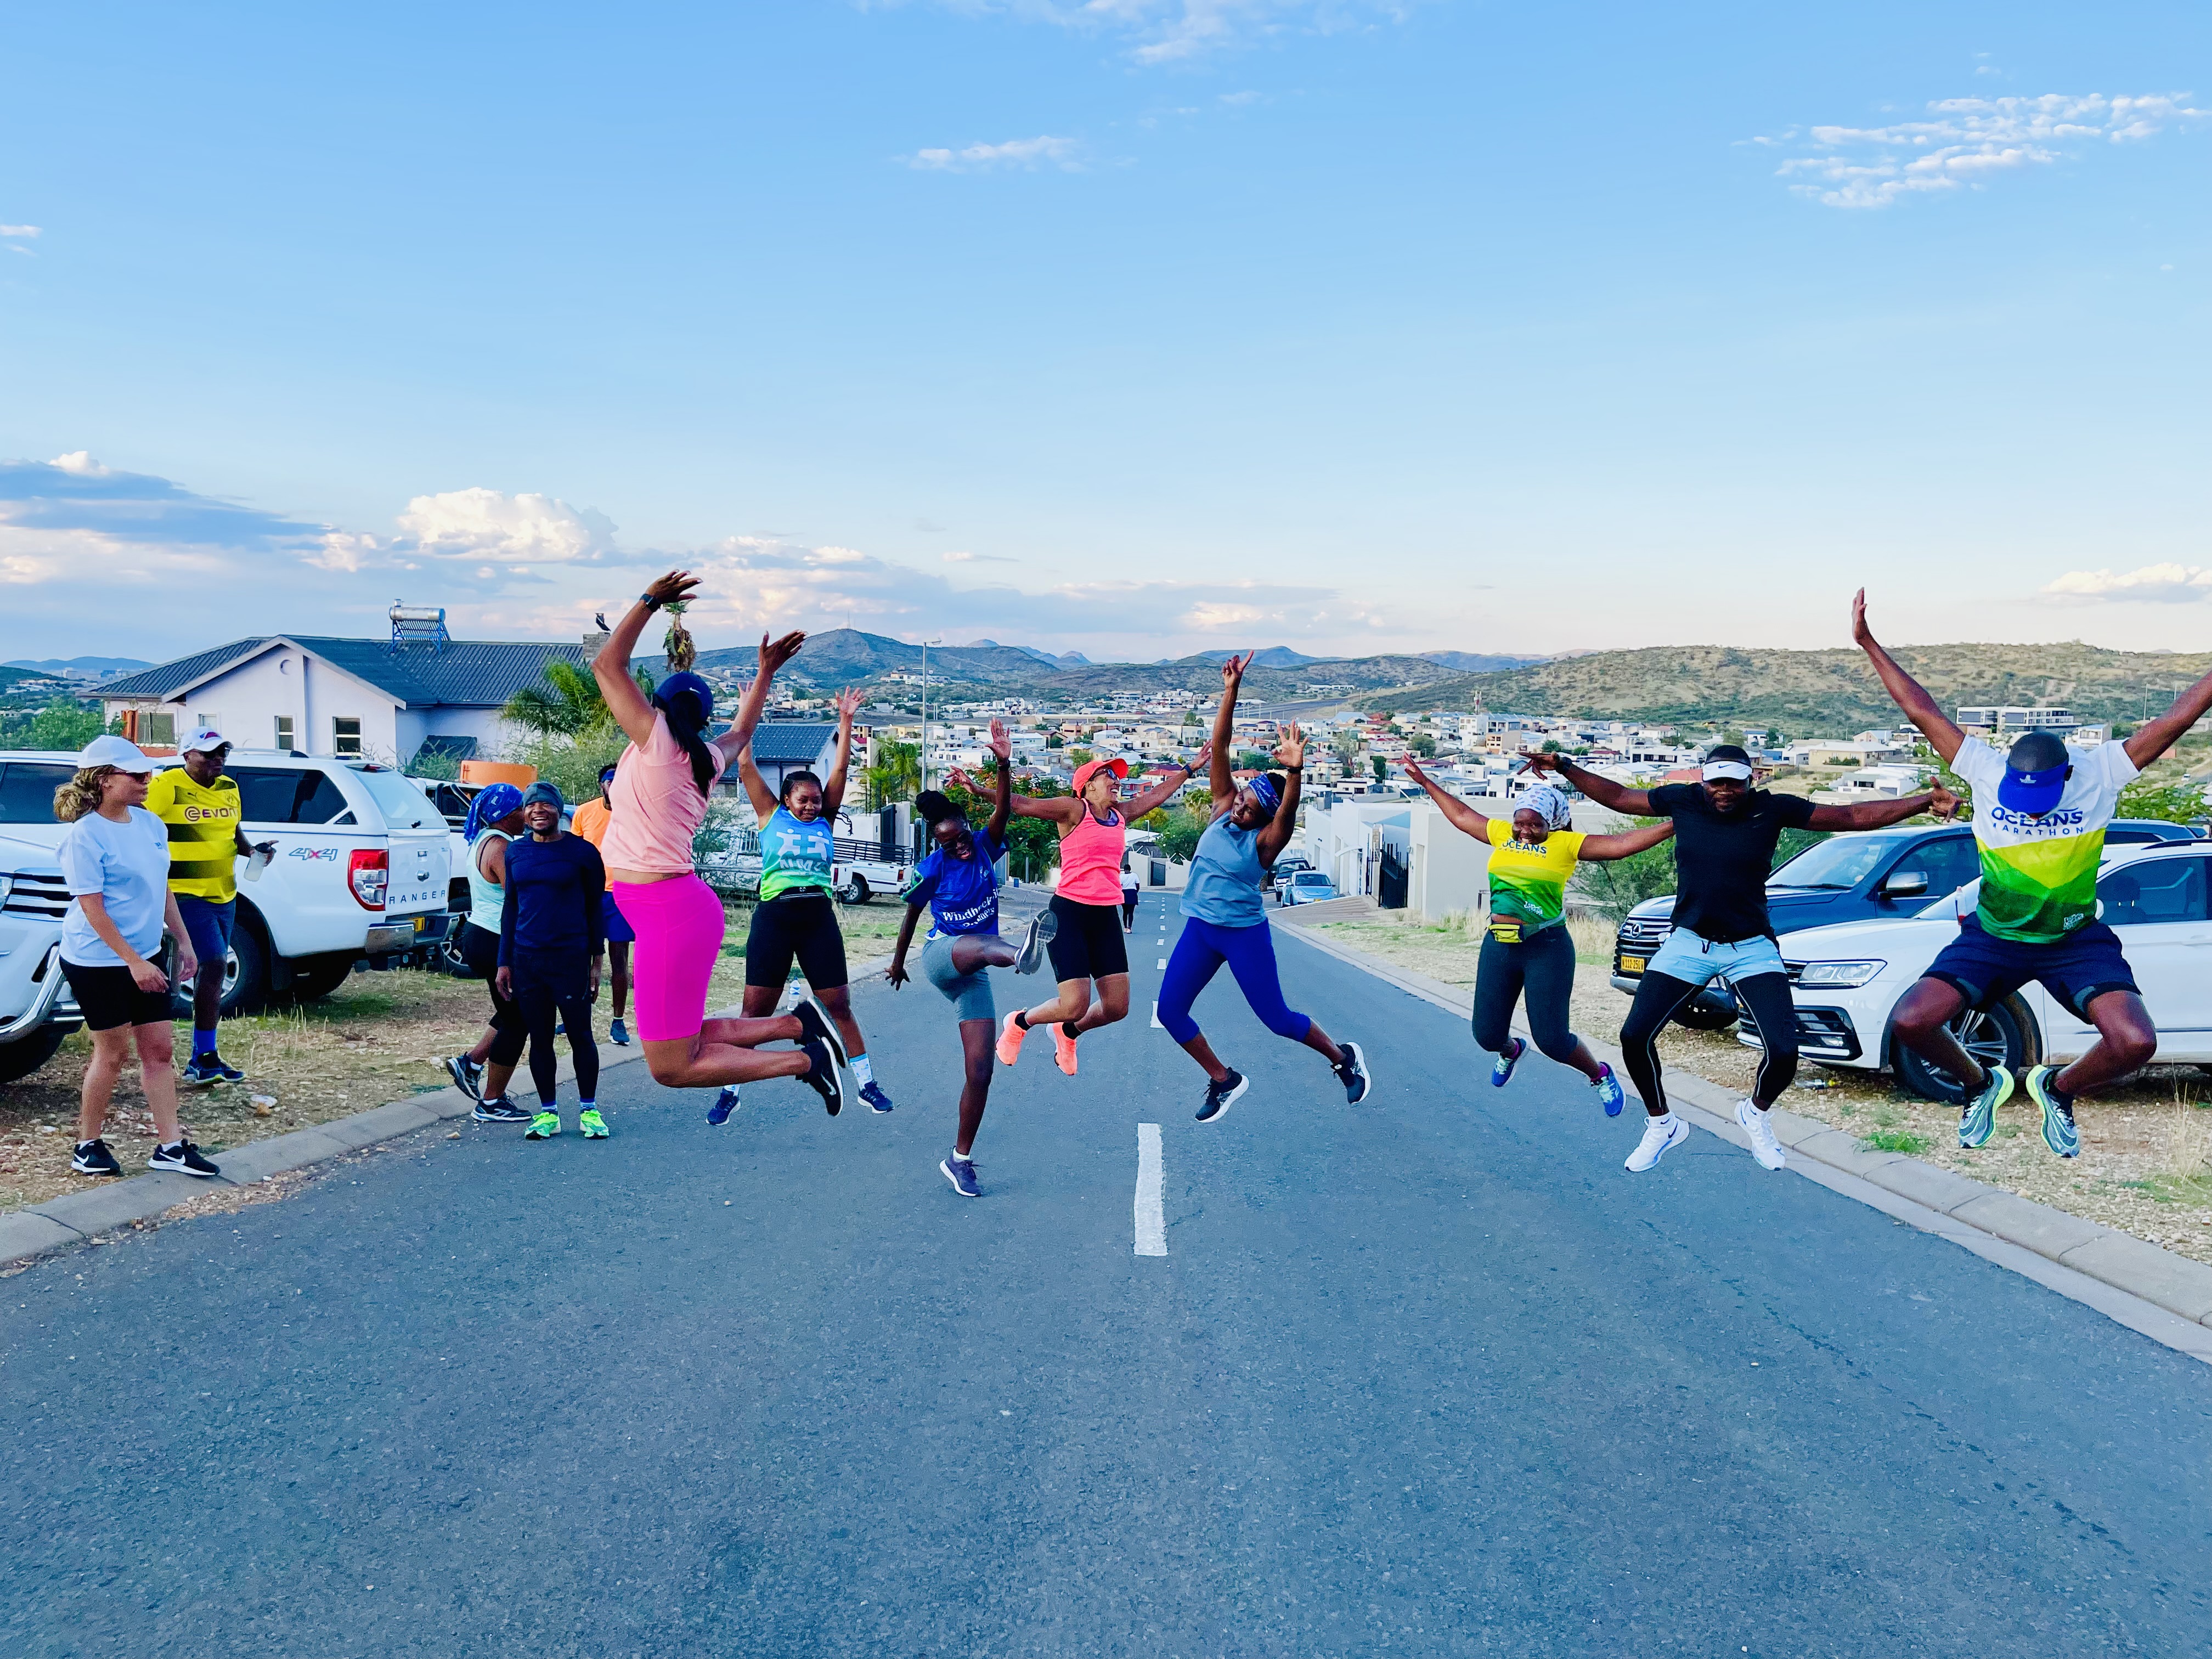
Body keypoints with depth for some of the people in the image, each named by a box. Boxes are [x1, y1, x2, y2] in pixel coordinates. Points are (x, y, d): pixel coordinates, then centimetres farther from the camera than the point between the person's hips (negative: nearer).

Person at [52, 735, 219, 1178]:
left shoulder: (150, 823, 5)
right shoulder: (84, 836, -17)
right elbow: (93, 910, -19)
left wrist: (183, 942, 11)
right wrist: (134, 962, -22)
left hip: (147, 956, 7)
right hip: (99, 962, -7)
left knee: (160, 1048, 6)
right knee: (114, 1052, 3)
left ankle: (170, 1145, 12)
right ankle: (88, 1145, 21)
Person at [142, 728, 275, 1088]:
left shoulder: (228, 787, 10)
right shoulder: (167, 786, -11)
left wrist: (252, 850, 4)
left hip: (224, 894, 8)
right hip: (186, 895, -8)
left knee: (211, 970, 11)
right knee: (214, 964, -16)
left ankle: (202, 1061, 19)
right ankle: (206, 1057, -6)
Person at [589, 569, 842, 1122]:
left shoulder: (657, 740, -8)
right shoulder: (709, 758, 12)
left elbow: (607, 664, -7)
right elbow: (742, 729, 35)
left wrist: (649, 601, -1)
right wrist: (765, 671, 43)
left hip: (670, 915, -8)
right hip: (683, 907, 9)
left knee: (672, 1067, -4)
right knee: (683, 1044, 18)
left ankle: (804, 1060, -4)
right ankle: (799, 1023, 15)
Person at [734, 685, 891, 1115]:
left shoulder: (825, 820, 11)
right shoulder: (771, 816, 6)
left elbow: (841, 767, 8)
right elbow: (745, 766, 4)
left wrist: (846, 721, 7)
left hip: (819, 918, 2)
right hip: (774, 916, -2)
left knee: (838, 1004, 5)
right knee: (756, 1009, 0)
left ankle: (867, 1083, 13)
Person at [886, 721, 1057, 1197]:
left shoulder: (985, 848, 0)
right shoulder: (932, 868, -4)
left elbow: (1002, 811, -18)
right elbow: (911, 914, 11)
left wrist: (1004, 765, -33)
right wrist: (897, 962, 22)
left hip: (972, 977, 4)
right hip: (939, 956, -4)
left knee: (980, 1069, -3)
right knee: (977, 943, -41)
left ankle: (960, 1159, 9)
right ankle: (1021, 953, -80)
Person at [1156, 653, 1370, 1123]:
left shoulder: (1266, 840, -15)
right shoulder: (1223, 807, -2)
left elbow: (1288, 812, -38)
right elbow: (1219, 746, -9)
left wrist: (1295, 772, -58)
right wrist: (1231, 689, -18)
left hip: (1244, 933, -5)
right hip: (1199, 928, 6)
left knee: (1277, 1019, 3)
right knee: (1170, 1010, 0)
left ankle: (1344, 1057, 29)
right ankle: (1224, 1081, 18)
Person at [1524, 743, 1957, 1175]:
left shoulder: (1772, 809, -9)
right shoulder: (1683, 800, -5)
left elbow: (1854, 816, -7)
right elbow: (1618, 797, 7)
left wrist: (1927, 801, -13)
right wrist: (1563, 767, 2)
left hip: (1751, 948, -1)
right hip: (1688, 941, 1)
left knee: (1783, 1051, -14)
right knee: (1635, 1035, -9)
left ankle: (1756, 1113, 22)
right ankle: (1662, 1125, 18)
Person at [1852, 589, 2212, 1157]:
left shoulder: (2100, 774, -13)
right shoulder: (1987, 771, -13)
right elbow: (1923, 712, -10)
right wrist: (1869, 645, -10)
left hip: (2076, 939, 0)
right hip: (1993, 935, 0)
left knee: (2136, 1042, -22)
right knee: (1910, 1021, -19)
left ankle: (2059, 1089, 13)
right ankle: (1981, 1084, 15)